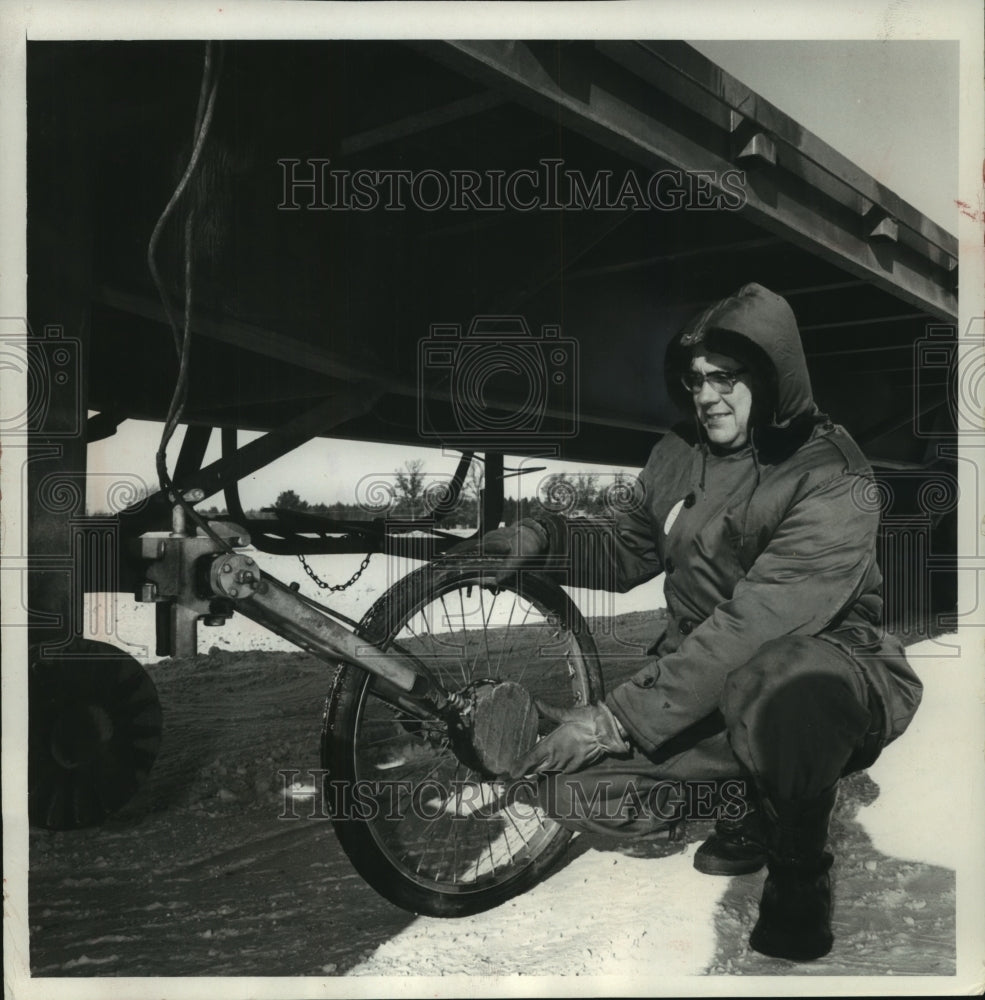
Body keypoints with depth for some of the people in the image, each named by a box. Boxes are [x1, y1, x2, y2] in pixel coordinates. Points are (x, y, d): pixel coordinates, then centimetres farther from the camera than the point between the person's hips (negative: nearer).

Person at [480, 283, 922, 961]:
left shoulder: (832, 480, -21)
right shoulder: (679, 455, 3)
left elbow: (754, 625, -30)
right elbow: (630, 554, 15)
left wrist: (619, 716, -32)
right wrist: (545, 537, -5)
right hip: (700, 672, 6)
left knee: (777, 688, -43)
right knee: (578, 788, -15)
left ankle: (800, 873, -11)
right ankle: (749, 811, 12)